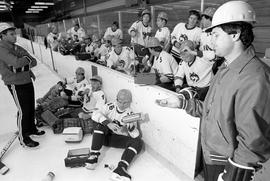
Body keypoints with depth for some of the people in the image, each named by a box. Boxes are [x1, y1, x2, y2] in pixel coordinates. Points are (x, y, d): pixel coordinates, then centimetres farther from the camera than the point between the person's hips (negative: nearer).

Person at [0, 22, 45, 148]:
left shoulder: (17, 48, 12)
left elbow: (34, 62, 6)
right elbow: (16, 63, -26)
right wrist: (28, 59, -9)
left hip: (27, 81, 8)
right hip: (16, 84, -8)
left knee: (31, 107, 16)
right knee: (23, 110, -4)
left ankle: (31, 129, 35)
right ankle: (23, 138, 11)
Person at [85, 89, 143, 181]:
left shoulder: (130, 114, -11)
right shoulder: (110, 107, -10)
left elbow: (136, 136, -18)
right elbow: (95, 114, -26)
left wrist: (131, 127, -40)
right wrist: (108, 123, -39)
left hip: (120, 140, 0)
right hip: (106, 136, 1)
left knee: (138, 142, -24)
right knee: (101, 124, -27)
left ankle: (121, 169, -41)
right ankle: (94, 156, -26)